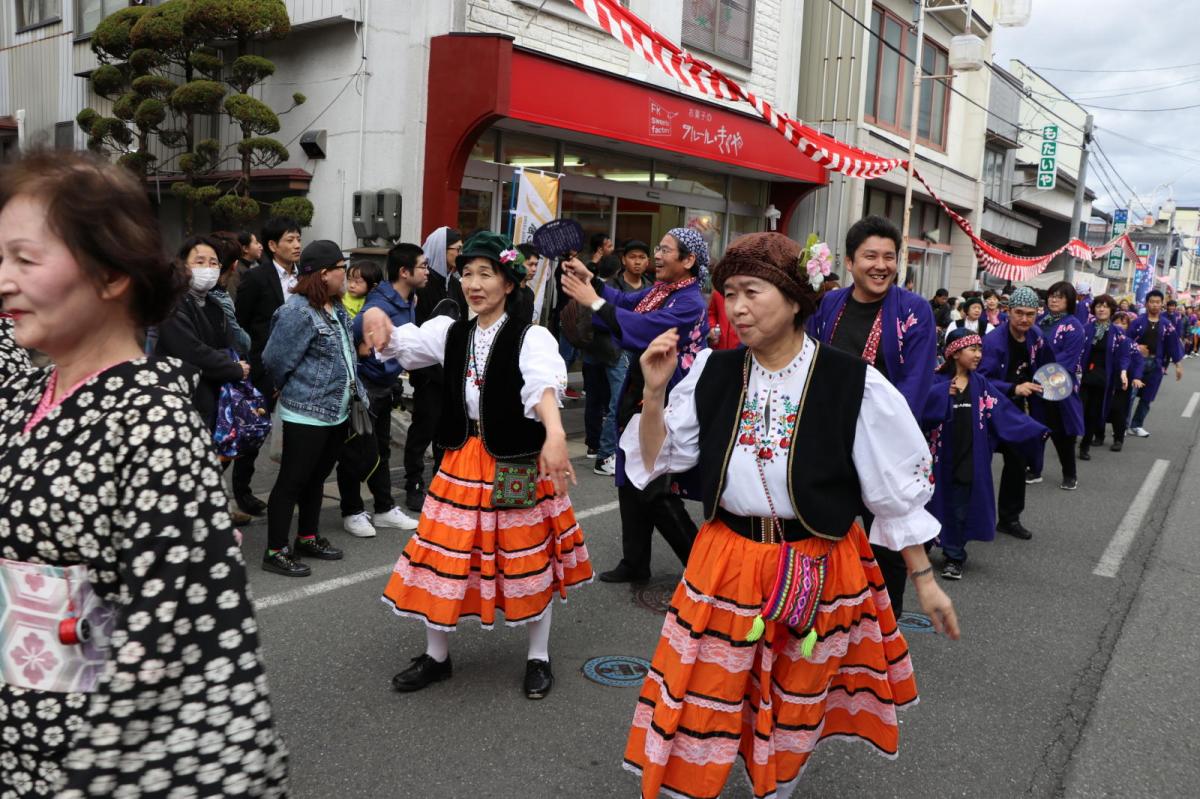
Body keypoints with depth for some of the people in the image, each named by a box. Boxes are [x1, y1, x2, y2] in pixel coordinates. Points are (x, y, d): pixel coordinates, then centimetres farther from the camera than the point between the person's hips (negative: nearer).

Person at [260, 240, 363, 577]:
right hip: (306, 415, -9)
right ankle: (275, 551, 11)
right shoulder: (298, 311, -19)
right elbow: (275, 361, -13)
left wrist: (358, 393, 14)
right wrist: (294, 391, 4)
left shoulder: (336, 309, 8)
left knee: (316, 477, 20)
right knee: (292, 481, 1)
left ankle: (308, 537, 34)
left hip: (336, 413, 9)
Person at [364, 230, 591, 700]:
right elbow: (399, 343, -3)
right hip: (462, 461, 5)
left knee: (532, 557, 8)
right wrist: (377, 320, -27)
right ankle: (436, 656, 29)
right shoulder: (451, 332, 6)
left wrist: (554, 435, -52)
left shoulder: (531, 337, -13)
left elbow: (545, 383, -33)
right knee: (445, 555, 9)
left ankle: (538, 657, 29)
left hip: (519, 463, -4)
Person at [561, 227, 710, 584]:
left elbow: (646, 328, -28)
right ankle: (635, 563, 24)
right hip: (639, 398, 9)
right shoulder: (659, 290, 9)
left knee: (654, 491, -2)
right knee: (631, 482, 12)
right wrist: (590, 279, -10)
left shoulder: (690, 302, -17)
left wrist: (594, 301, -26)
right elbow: (626, 302, 1)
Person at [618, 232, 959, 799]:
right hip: (725, 564, 2)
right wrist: (654, 392, -15)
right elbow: (658, 460, 1)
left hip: (817, 571, -1)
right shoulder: (714, 373, -3)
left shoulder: (853, 384, -12)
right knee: (697, 709, 7)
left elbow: (896, 488, -3)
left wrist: (923, 579, 2)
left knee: (794, 716, 17)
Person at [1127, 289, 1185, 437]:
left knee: (1146, 397, 10)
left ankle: (1136, 425, 22)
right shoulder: (1137, 322, -5)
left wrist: (1178, 365, 6)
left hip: (1156, 364, 3)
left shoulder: (1167, 325, 2)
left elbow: (1173, 345, 5)